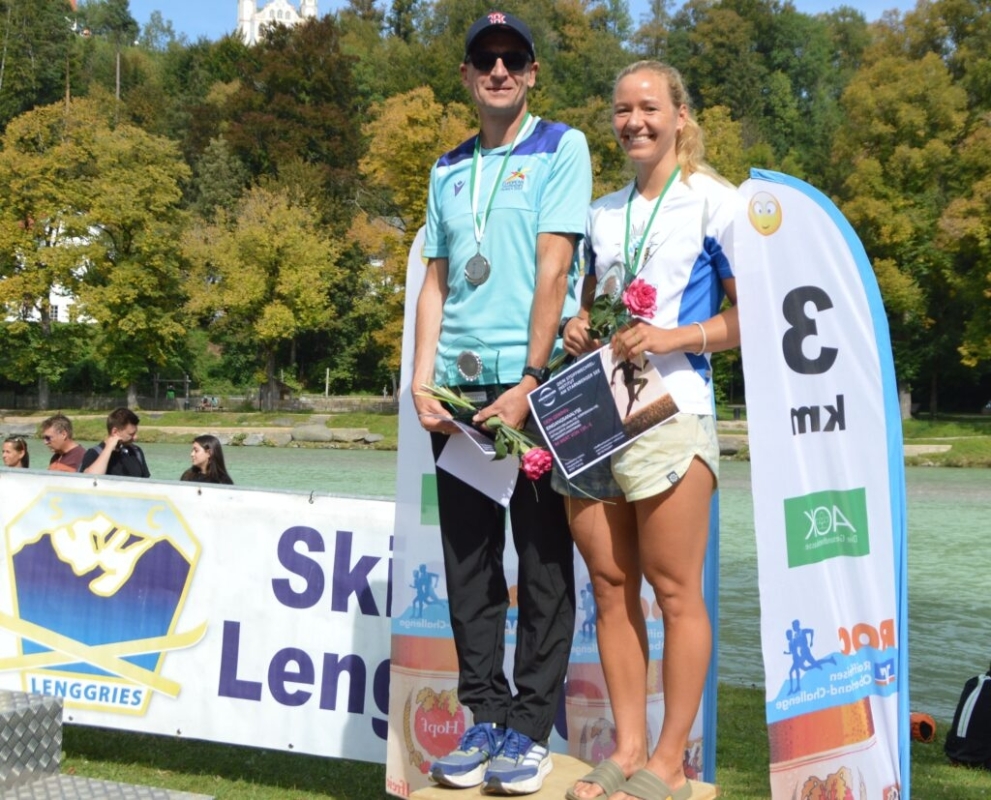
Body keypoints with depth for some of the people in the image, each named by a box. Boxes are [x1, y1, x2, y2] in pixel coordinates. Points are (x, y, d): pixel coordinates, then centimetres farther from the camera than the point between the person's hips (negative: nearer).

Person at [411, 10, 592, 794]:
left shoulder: (561, 148, 1)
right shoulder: (448, 170, 15)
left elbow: (553, 267, -8)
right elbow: (434, 282, 12)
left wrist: (529, 381, -15)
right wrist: (422, 381, 0)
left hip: (535, 381, -5)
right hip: (460, 383, 5)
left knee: (542, 559, 1)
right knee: (468, 557, 7)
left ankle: (531, 727, 8)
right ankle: (485, 715, 17)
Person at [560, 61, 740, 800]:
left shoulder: (715, 203, 2)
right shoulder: (602, 213, 19)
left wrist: (675, 337, -15)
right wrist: (574, 329, 7)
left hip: (670, 411, -6)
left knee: (674, 591, -4)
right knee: (612, 590, 6)